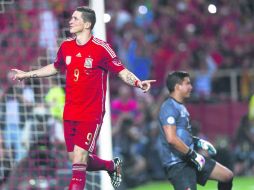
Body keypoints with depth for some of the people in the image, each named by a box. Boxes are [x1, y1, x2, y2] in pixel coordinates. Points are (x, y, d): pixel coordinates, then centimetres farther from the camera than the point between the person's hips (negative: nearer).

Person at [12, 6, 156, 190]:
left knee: (79, 160, -14)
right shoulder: (66, 46, 6)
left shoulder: (101, 48, -11)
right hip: (70, 113, 6)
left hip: (91, 115, -6)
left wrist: (138, 83, -27)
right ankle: (112, 165, 39)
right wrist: (27, 74, 29)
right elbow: (55, 67, 25)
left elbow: (122, 71, -9)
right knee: (82, 161, 10)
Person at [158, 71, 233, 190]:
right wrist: (193, 155, -20)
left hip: (189, 158, 10)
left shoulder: (181, 107, 16)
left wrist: (199, 142, 16)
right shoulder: (169, 107, -16)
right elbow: (171, 139, -27)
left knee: (227, 176, 13)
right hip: (177, 164, -10)